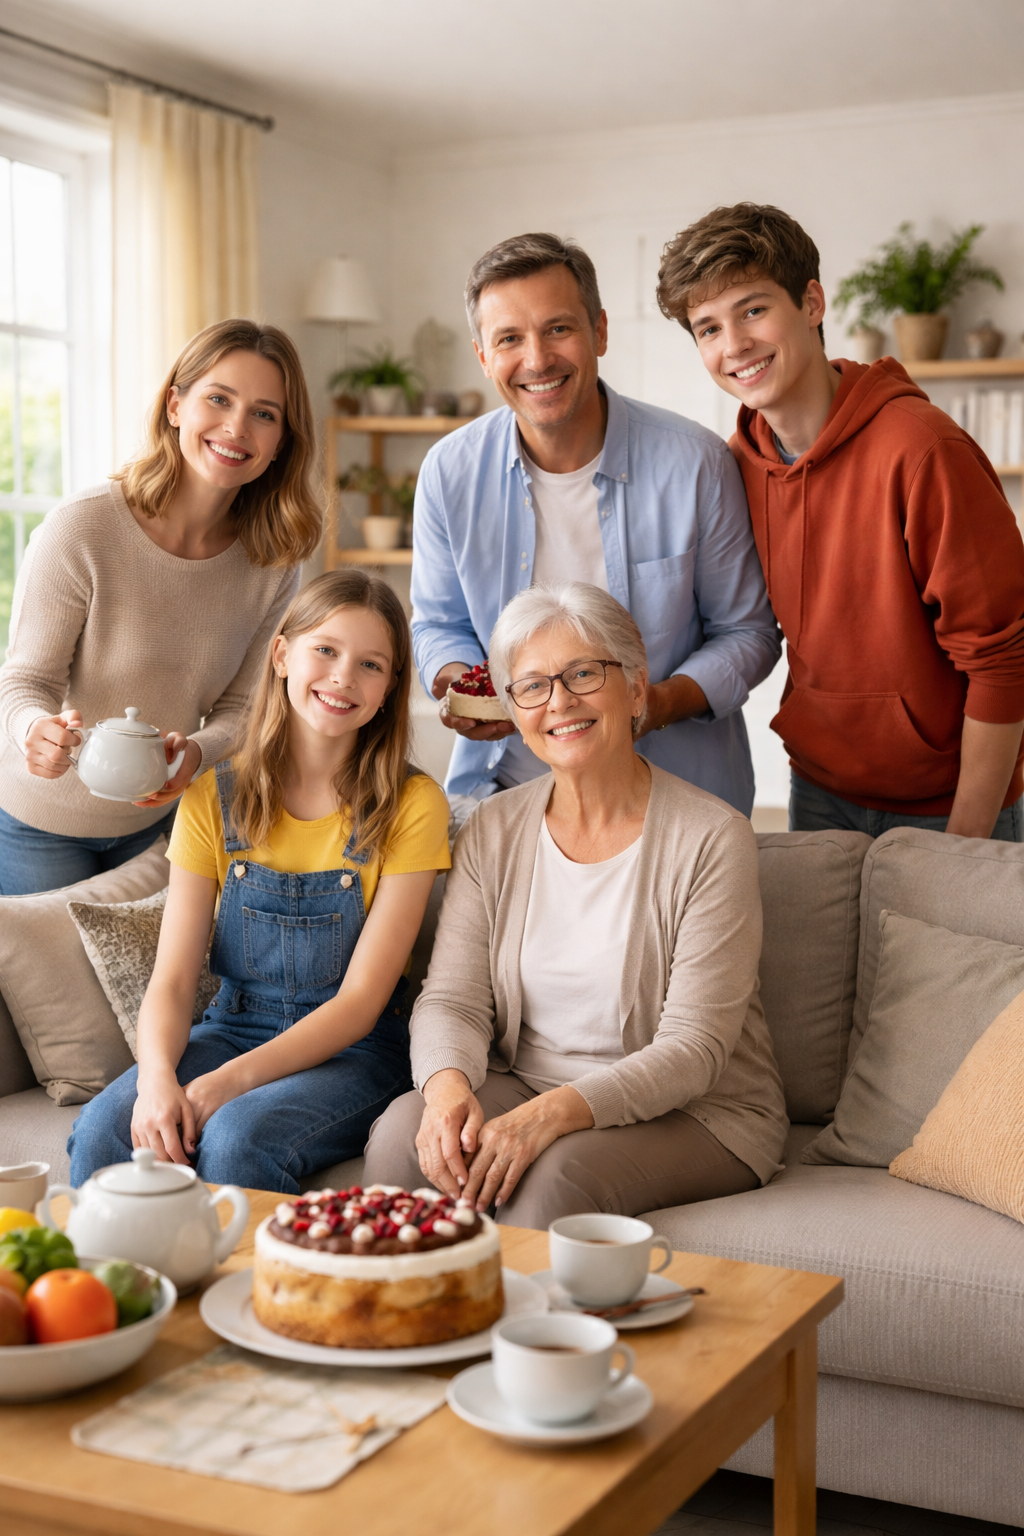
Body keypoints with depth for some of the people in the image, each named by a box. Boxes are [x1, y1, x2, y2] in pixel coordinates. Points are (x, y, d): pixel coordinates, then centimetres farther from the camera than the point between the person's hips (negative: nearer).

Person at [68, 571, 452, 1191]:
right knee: (104, 1128, -26)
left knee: (236, 1138, -32)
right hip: (233, 1026, 3)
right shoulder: (214, 798, 2)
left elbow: (362, 999, -11)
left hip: (354, 1049, -2)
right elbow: (172, 981, -3)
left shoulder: (413, 805, -7)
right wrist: (157, 1077, -26)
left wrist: (231, 1081, -24)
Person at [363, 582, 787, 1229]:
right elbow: (453, 1000, -1)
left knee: (556, 1171, -33)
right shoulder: (493, 831, 4)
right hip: (522, 1087, 4)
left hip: (696, 1115, -3)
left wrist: (555, 1112, -31)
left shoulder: (712, 839, -12)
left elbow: (693, 1049, -16)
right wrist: (448, 1086, -25)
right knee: (402, 1132, -25)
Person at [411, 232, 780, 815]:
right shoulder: (449, 472, -2)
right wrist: (459, 680, -9)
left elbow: (746, 631, 1)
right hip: (506, 786, 2)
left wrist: (667, 700, -17)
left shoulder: (696, 462, -8)